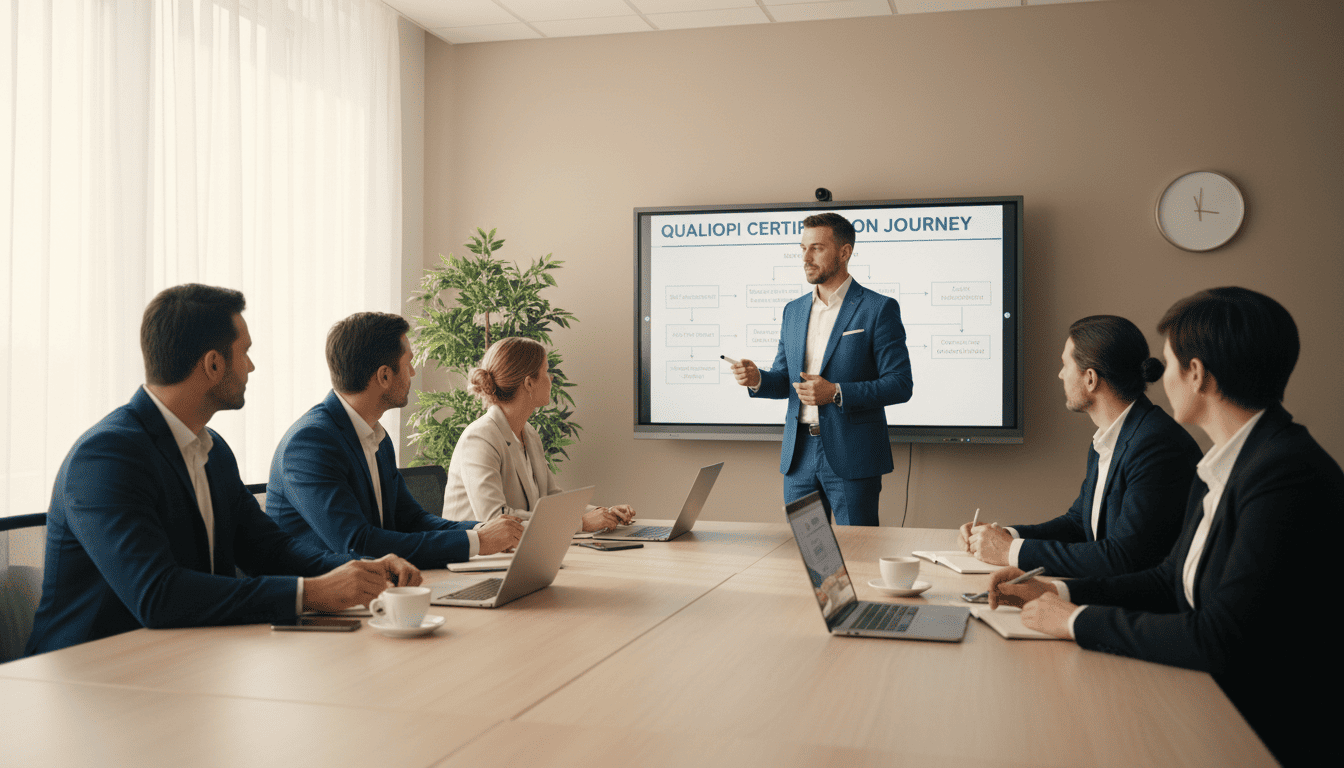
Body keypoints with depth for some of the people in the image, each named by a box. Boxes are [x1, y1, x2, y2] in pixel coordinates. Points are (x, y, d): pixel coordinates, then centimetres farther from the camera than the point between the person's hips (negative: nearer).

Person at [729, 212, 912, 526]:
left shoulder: (879, 309, -5)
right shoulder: (794, 310, 13)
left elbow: (900, 384, -9)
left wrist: (836, 393, -20)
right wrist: (757, 379, -5)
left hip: (852, 458, -5)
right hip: (799, 456, 5)